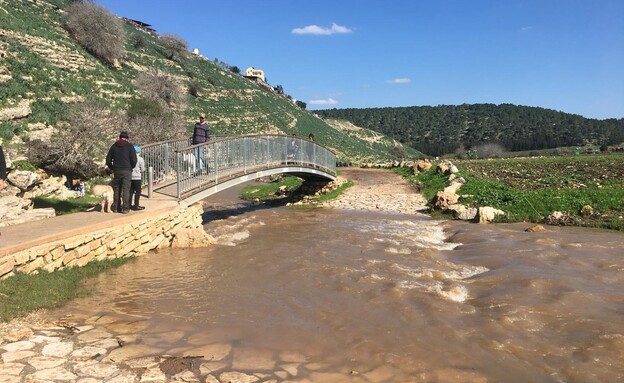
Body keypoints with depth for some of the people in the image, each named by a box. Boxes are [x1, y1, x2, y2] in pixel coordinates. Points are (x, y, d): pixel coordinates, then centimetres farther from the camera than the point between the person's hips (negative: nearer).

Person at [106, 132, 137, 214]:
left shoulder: (113, 146, 9)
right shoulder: (129, 146, -2)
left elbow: (108, 160, 9)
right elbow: (134, 160, -10)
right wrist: (131, 167, 7)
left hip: (116, 171, 4)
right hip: (127, 171, -3)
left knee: (116, 189, 12)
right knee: (126, 189, -2)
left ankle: (115, 207, 16)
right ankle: (125, 208, -5)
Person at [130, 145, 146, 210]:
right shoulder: (140, 159, -9)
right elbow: (142, 169, -5)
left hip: (130, 177, 5)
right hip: (137, 177, -5)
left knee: (131, 191, 13)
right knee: (138, 191, 1)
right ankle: (136, 205, -2)